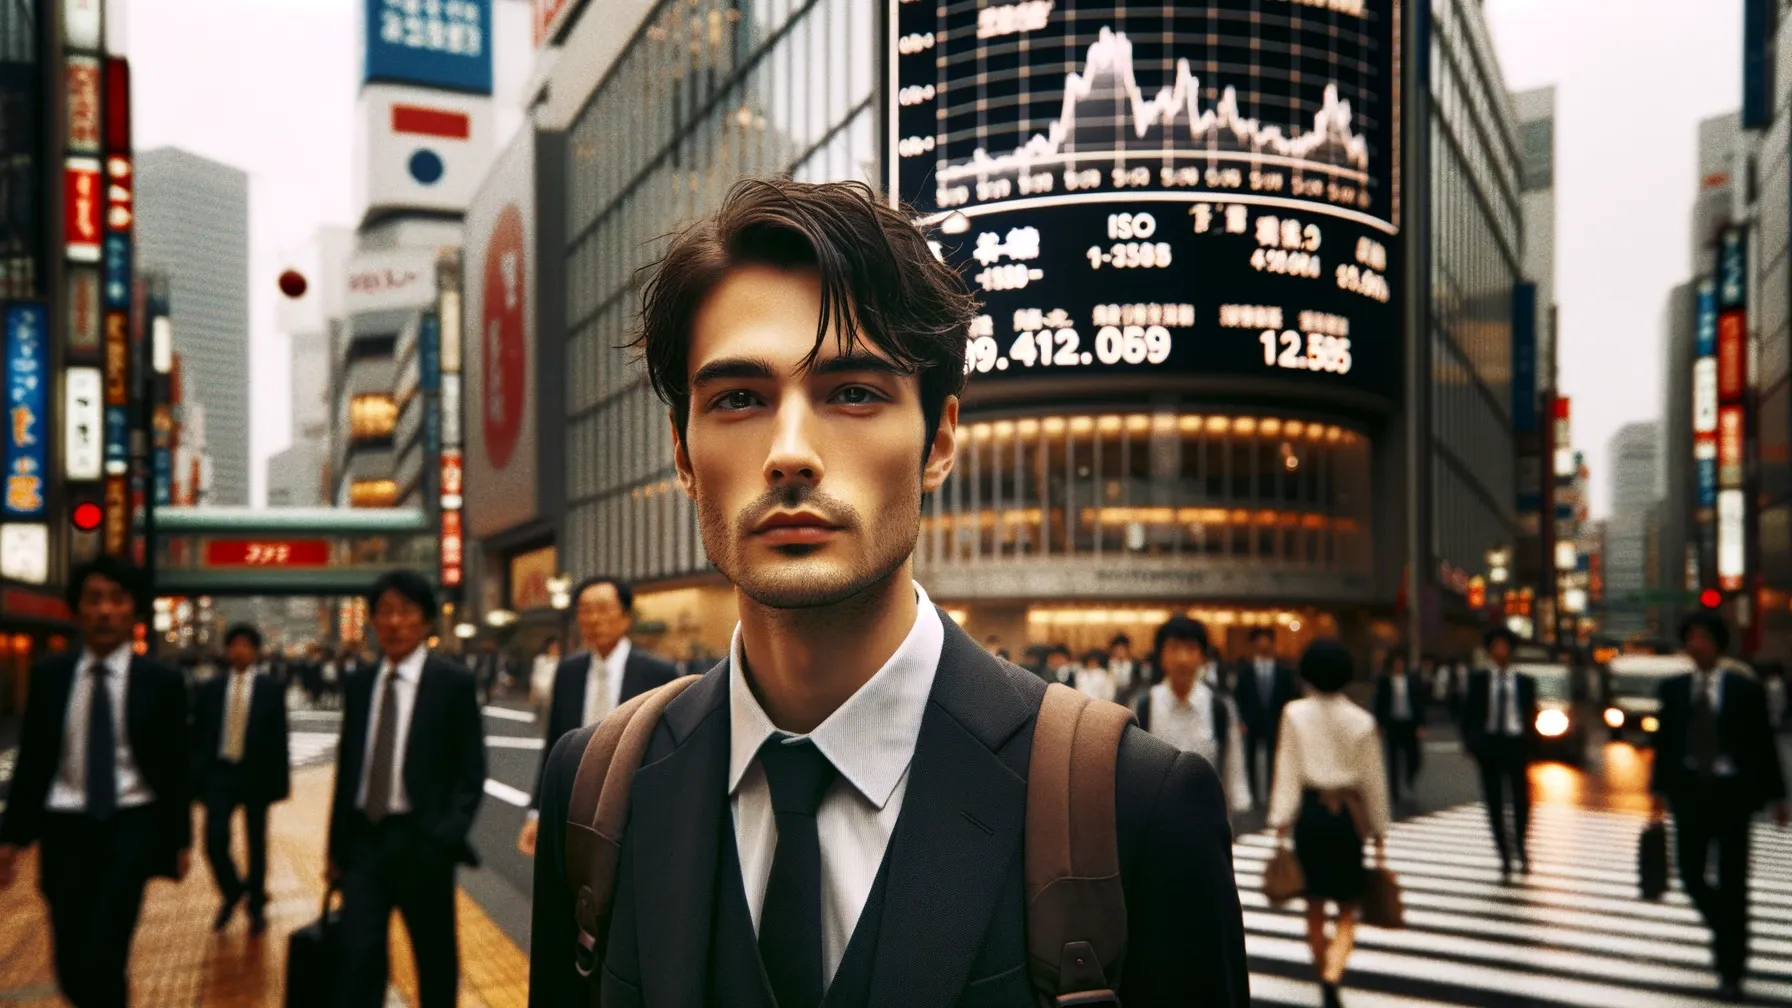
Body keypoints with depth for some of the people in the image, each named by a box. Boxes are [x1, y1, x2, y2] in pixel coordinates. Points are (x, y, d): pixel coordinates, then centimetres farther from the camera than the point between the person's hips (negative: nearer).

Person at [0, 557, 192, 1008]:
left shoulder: (162, 680, -2)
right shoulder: (48, 675, 4)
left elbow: (176, 765, 2)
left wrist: (181, 839, 3)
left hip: (132, 824, -3)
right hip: (67, 827, 3)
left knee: (102, 952, -17)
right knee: (71, 964, 7)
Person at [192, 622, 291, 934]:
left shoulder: (270, 690, 0)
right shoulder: (211, 690, 5)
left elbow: (279, 737, -1)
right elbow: (198, 736, 7)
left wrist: (281, 779, -5)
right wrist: (196, 775, 1)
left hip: (255, 775, -1)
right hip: (219, 772, 1)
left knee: (256, 843, 7)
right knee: (215, 840, -7)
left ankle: (257, 907, 22)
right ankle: (231, 893, 20)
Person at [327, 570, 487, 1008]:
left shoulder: (453, 681, -5)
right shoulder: (358, 685, 8)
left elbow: (471, 771, -5)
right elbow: (347, 769, 13)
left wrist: (446, 837, -14)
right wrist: (337, 845, 11)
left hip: (421, 840, -3)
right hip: (364, 836, 3)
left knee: (434, 955, 11)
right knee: (355, 954, -2)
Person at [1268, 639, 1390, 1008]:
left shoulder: (1295, 714, -4)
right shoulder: (1361, 720, -2)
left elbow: (1287, 771, -6)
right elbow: (1373, 780, 1)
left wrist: (1281, 821, -2)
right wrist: (1379, 832, 9)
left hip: (1309, 811, 0)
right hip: (1348, 813, 0)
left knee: (1315, 904, 16)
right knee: (1347, 910, 7)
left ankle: (1324, 975, 27)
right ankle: (1332, 977, -16)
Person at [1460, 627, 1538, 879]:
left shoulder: (1524, 682, 7)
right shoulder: (1478, 680, 6)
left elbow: (1531, 716, 8)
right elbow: (1469, 714, 7)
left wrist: (1531, 747, 0)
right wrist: (1471, 742, -2)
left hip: (1516, 744, -1)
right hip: (1489, 743, 1)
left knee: (1521, 799, -8)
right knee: (1494, 803, 3)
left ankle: (1520, 847, 17)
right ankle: (1504, 856, 11)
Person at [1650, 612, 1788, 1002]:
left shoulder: (1745, 689, -2)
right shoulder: (1673, 689, 4)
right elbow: (1665, 742, 6)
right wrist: (1660, 790, 2)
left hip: (1731, 792, -2)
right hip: (1690, 791, 2)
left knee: (1732, 882, 1)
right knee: (1691, 874, 3)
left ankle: (1731, 969, 12)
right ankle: (1727, 930, 33)